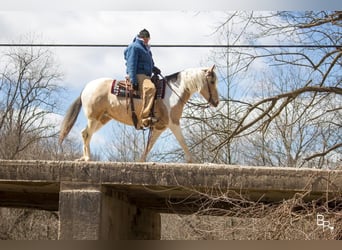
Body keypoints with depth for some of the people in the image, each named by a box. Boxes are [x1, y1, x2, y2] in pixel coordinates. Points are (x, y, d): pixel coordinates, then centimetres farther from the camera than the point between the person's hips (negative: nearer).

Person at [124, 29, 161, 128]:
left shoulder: (146, 49, 27)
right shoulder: (134, 47, -3)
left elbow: (149, 63, 38)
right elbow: (131, 64, -12)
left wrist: (154, 69, 15)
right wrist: (133, 80, -21)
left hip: (145, 75, 11)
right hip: (138, 75, -11)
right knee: (150, 88, -36)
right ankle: (144, 117, -45)